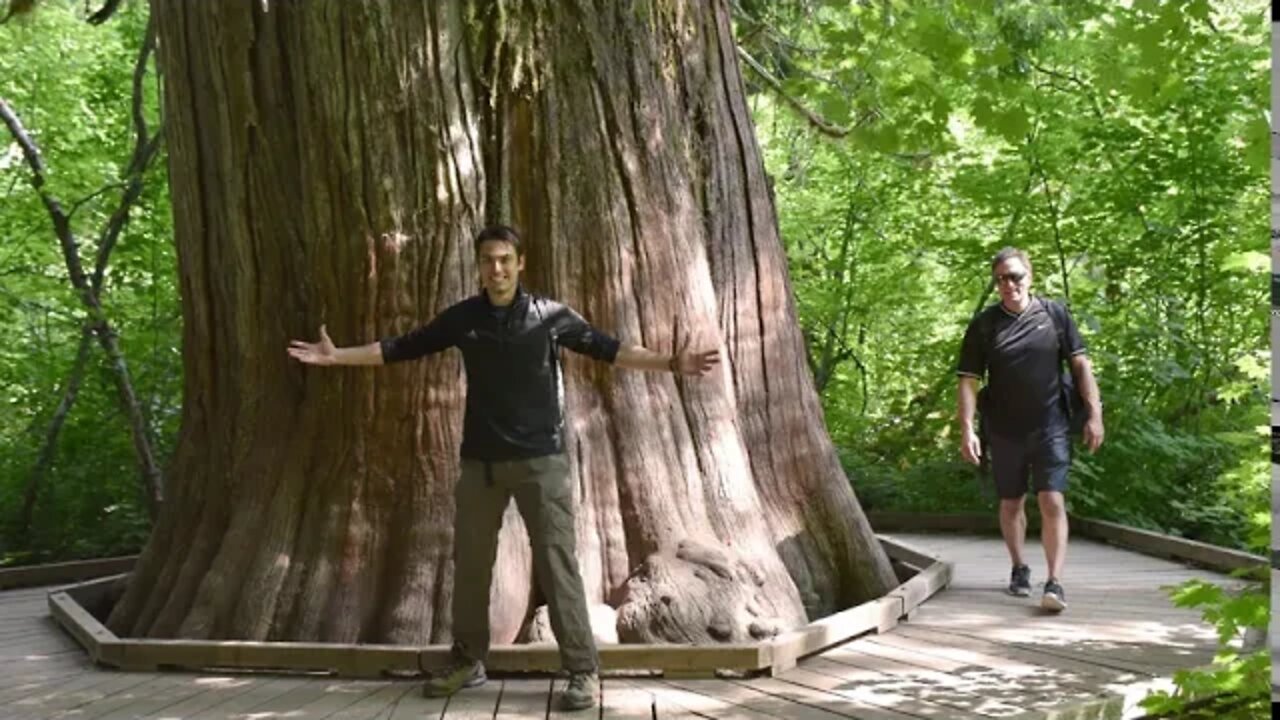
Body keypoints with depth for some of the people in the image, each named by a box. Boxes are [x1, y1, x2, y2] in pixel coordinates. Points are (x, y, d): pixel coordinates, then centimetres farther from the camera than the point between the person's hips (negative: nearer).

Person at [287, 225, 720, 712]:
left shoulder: (550, 316, -3)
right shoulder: (462, 318, 4)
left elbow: (609, 349, -4)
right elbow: (401, 348, 10)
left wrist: (671, 364, -14)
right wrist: (337, 356, 6)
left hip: (540, 460, -3)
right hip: (480, 462, 3)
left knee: (556, 564, -5)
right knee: (469, 563, 11)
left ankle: (583, 671, 2)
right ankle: (467, 662, 27)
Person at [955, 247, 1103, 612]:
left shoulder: (1054, 314, 0)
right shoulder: (984, 324, -2)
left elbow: (1080, 364, 3)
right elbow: (968, 380, -2)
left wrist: (1094, 414, -4)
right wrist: (967, 428, -11)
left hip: (1050, 428, -1)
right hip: (1005, 431, 1)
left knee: (1052, 503, -11)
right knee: (1011, 504, 15)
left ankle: (1055, 583, -12)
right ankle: (1019, 569, 34)